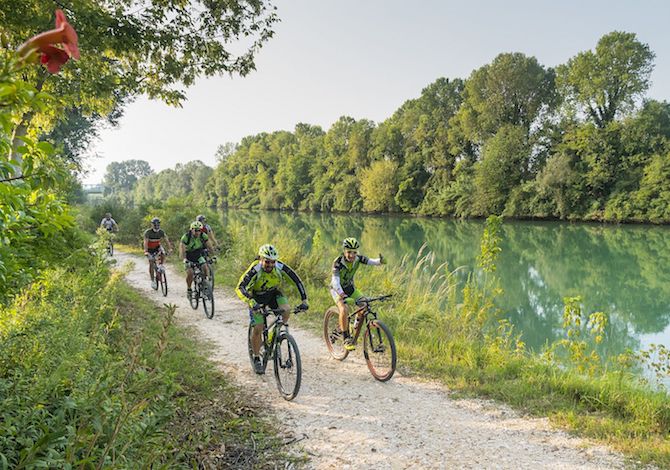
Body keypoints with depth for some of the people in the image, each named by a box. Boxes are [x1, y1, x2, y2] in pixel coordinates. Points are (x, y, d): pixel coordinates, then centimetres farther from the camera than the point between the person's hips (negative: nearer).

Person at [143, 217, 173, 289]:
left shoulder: (161, 232, -15)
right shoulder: (148, 232, -25)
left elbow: (166, 240, -20)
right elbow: (146, 242, -33)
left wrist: (170, 248, -35)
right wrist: (146, 252, -47)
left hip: (157, 246, 3)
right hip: (150, 249, -3)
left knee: (163, 255, -28)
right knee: (151, 263, -9)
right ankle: (152, 281, 0)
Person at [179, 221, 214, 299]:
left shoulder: (203, 236, -17)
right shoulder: (186, 237, -26)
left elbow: (210, 247, -15)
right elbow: (182, 249, -34)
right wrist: (184, 259, -49)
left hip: (199, 256, 3)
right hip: (188, 258, -3)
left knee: (205, 268, -23)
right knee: (190, 272, -22)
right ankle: (188, 289, -1)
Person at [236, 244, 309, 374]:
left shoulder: (280, 267, -27)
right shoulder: (255, 270, -34)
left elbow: (297, 280, -21)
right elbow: (240, 288, -44)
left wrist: (304, 300, -29)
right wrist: (251, 303, -59)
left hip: (273, 294, 2)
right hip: (257, 297, -2)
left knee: (286, 310, -27)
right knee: (257, 329, -9)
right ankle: (256, 358, 11)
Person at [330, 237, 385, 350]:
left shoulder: (358, 258, -17)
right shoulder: (338, 262, -30)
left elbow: (372, 262, -27)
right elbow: (335, 282, -37)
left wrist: (380, 261, -50)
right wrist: (343, 296, -52)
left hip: (350, 287, 5)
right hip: (337, 289, -5)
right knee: (344, 309, -29)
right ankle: (346, 338, -14)